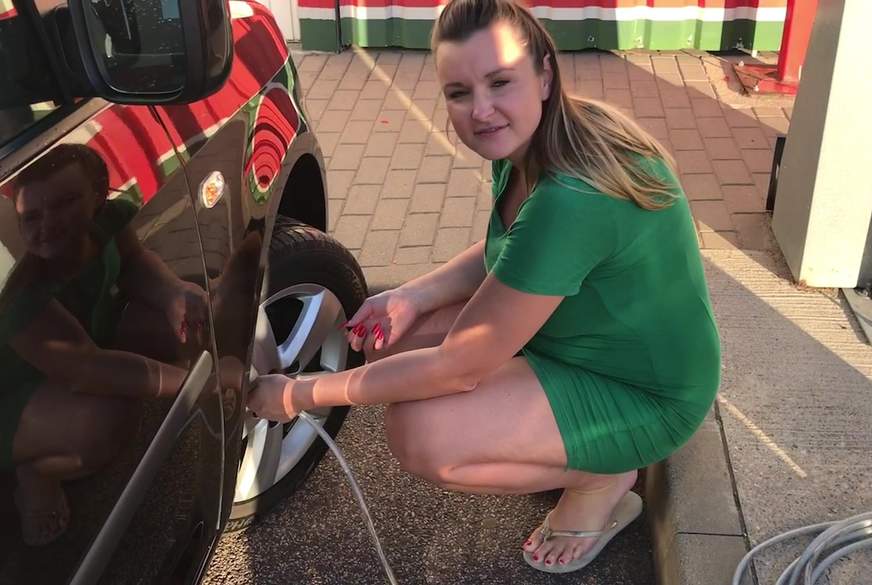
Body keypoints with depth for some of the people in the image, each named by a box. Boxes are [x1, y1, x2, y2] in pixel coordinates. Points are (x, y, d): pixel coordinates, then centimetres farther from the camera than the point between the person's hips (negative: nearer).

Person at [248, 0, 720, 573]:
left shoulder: (569, 200, -36)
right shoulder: (529, 142, -9)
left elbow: (458, 368, -29)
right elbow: (502, 252, 9)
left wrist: (302, 394, -19)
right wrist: (412, 296, -10)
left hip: (646, 395, -9)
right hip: (593, 331, 9)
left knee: (418, 435, -22)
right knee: (396, 337, 0)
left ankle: (603, 478, 2)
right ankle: (579, 451, 12)